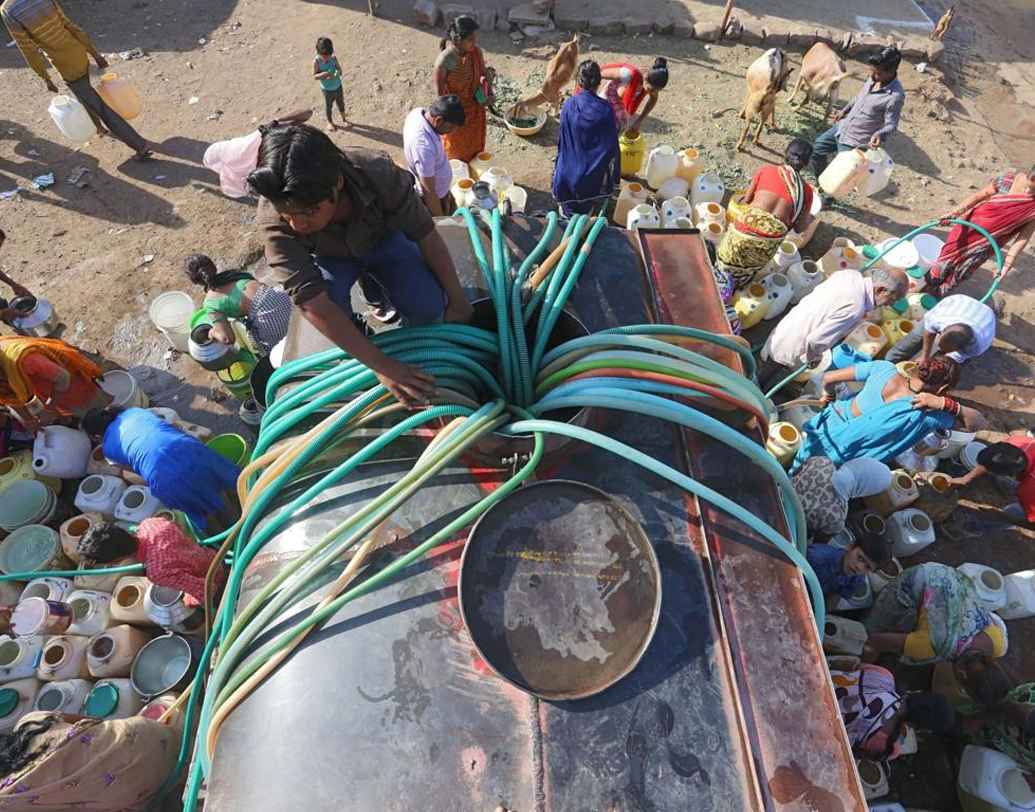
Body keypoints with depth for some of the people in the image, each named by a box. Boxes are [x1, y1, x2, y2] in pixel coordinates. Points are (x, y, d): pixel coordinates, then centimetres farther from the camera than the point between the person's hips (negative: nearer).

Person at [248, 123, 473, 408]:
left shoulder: (379, 174, -37)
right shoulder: (274, 222, -36)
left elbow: (425, 235, -24)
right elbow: (313, 302, -40)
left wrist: (457, 301, -18)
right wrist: (381, 365, -44)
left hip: (382, 238, 1)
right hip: (331, 255, 0)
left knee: (428, 307, -22)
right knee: (332, 306, -32)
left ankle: (376, 287, 11)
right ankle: (354, 328, 5)